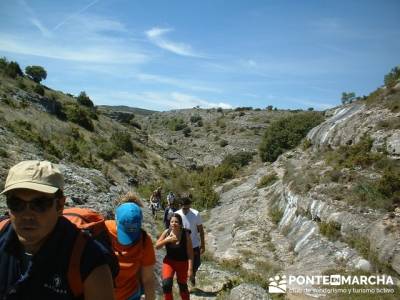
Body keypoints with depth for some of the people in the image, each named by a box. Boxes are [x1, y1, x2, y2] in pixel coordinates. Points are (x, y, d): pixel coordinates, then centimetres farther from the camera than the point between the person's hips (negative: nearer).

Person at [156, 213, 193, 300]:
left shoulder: (185, 234, -18)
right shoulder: (167, 232, -11)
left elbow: (190, 253, -15)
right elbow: (157, 246, -6)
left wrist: (190, 268, -17)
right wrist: (167, 240, -22)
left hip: (182, 263, -1)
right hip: (169, 261, 2)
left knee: (182, 286, 14)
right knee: (166, 284, -17)